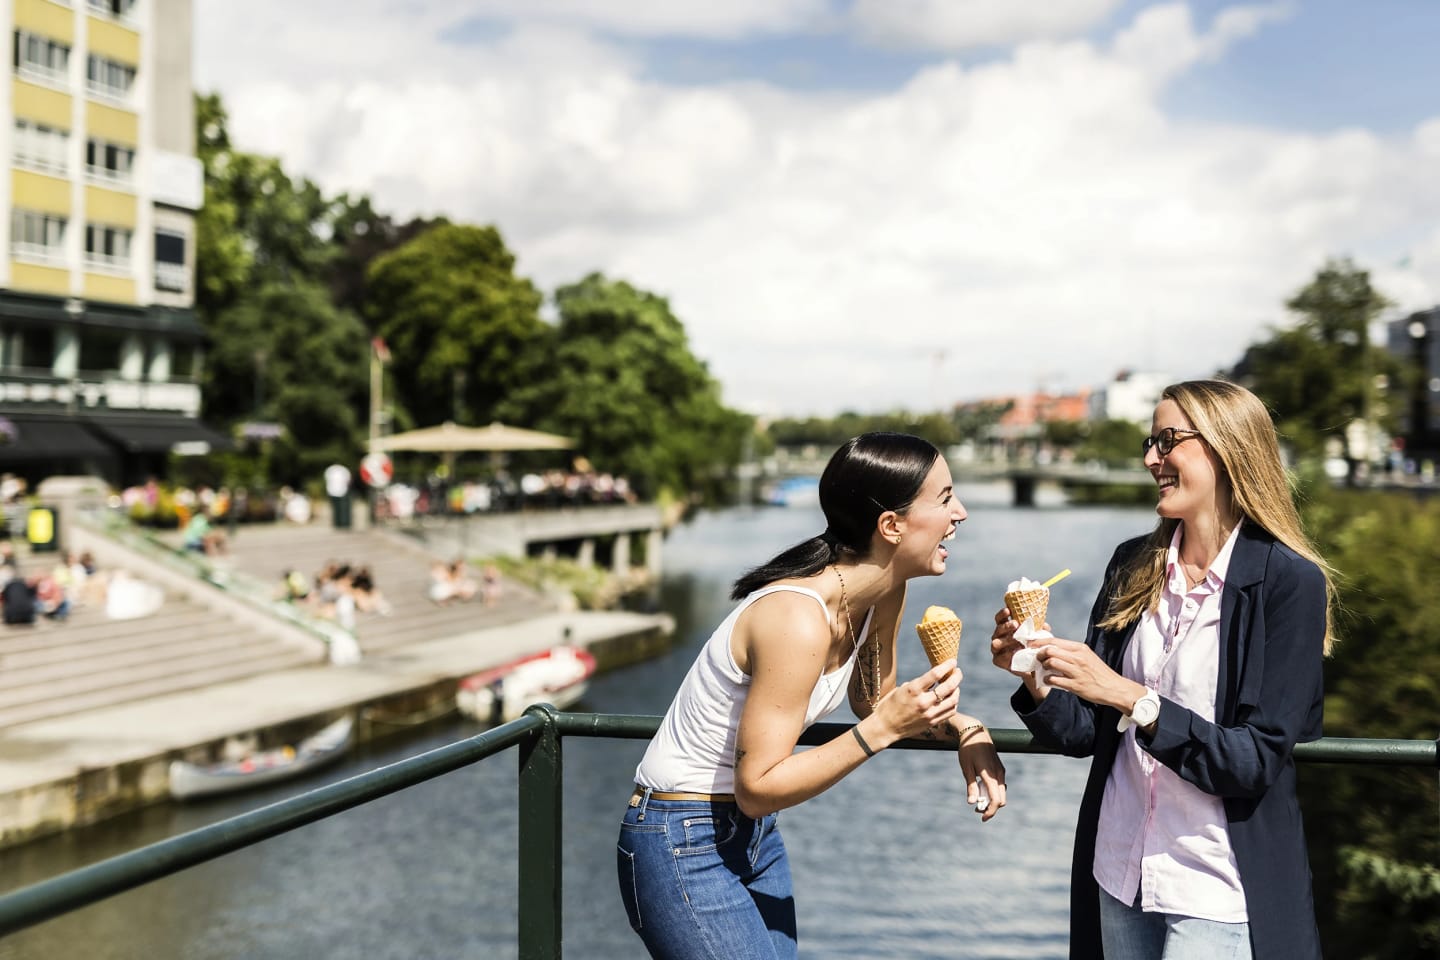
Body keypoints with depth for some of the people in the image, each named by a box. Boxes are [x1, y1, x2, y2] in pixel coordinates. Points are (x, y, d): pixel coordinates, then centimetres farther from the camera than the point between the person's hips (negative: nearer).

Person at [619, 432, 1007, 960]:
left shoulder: (884, 593, -3)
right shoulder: (798, 619, -29)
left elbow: (873, 698, 14)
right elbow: (758, 789, -25)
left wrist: (963, 728, -2)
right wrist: (882, 729, -29)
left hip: (754, 836, 8)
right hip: (685, 848, -8)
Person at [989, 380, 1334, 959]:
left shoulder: (1289, 580, -12)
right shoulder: (1133, 566, 4)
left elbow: (1257, 760, -17)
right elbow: (1086, 733, 5)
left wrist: (1129, 696, -25)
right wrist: (1034, 676, -13)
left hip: (1218, 891, -5)